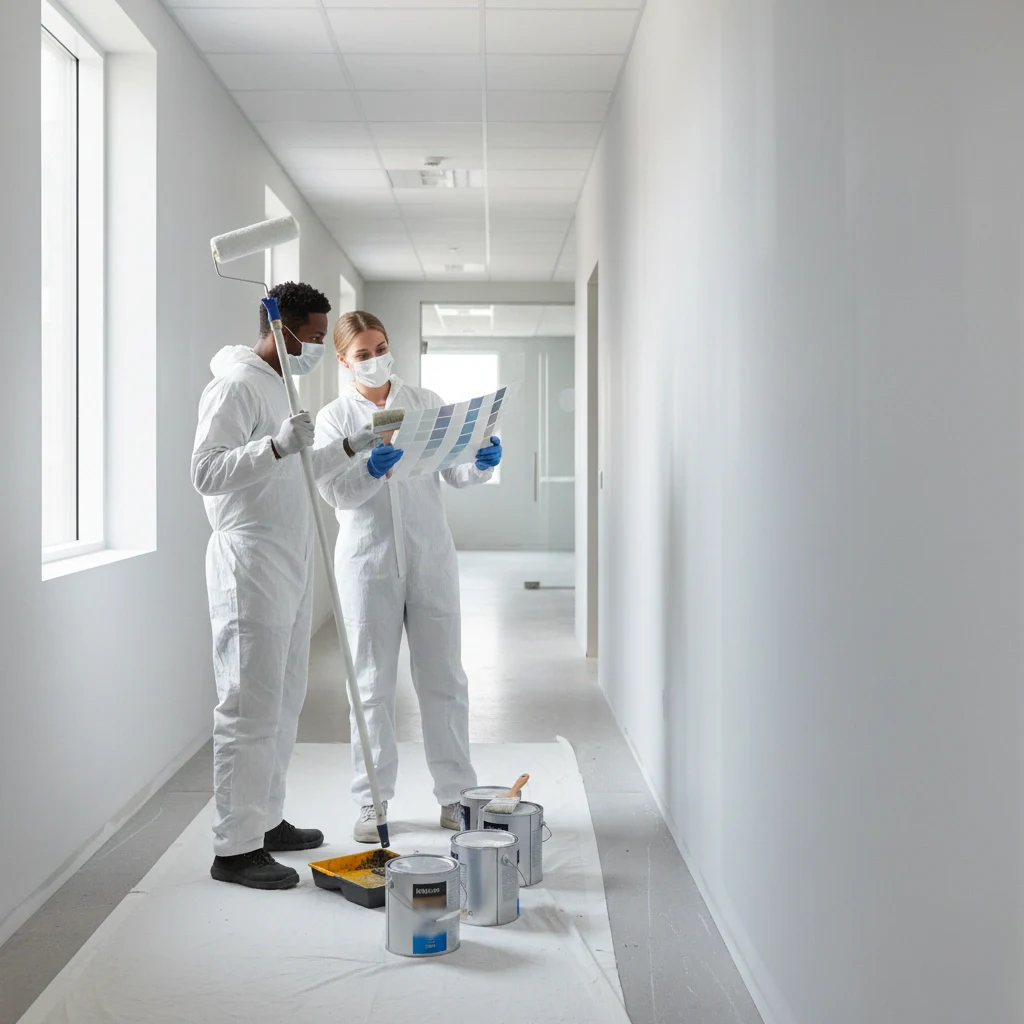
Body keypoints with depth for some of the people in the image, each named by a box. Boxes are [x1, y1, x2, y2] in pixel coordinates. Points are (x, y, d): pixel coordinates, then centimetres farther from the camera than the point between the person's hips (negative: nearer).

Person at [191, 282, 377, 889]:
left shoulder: (282, 386, 18)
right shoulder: (235, 386, -12)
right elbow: (206, 472, -22)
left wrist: (348, 449, 21)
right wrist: (277, 445, -33)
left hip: (290, 569, 10)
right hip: (251, 569, -10)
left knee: (284, 703, 15)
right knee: (249, 711, -7)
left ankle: (266, 820, 27)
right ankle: (235, 848, 0)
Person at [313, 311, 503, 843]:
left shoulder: (425, 403, 9)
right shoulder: (334, 418, 4)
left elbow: (455, 472, 5)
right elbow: (336, 491, -9)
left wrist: (482, 461, -16)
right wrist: (372, 468, -28)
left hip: (430, 556, 1)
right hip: (368, 561, -1)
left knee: (444, 678, 5)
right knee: (373, 684, 6)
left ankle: (455, 795, 15)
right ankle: (372, 802, 15)